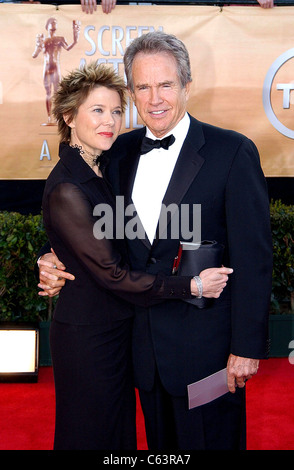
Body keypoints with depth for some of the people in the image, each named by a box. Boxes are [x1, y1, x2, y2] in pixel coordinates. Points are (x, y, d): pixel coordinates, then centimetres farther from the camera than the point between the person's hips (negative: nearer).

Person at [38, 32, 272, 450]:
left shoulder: (233, 151, -11)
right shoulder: (122, 151, 5)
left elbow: (253, 257, -12)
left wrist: (247, 347, -13)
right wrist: (60, 265, -4)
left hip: (206, 346, -5)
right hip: (145, 343, 5)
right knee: (160, 446, 20)